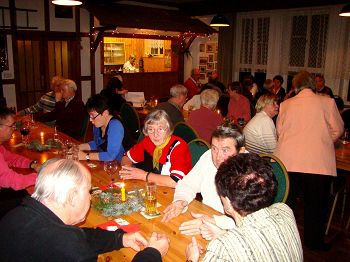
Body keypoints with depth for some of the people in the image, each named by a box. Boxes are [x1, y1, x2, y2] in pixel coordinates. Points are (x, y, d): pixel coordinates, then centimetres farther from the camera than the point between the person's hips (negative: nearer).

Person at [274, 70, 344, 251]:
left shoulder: (285, 104, 1)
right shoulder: (327, 102, -5)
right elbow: (337, 130, 4)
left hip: (288, 160, 2)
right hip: (318, 162, -2)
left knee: (286, 200, 17)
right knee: (315, 203, 14)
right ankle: (313, 241, 27)